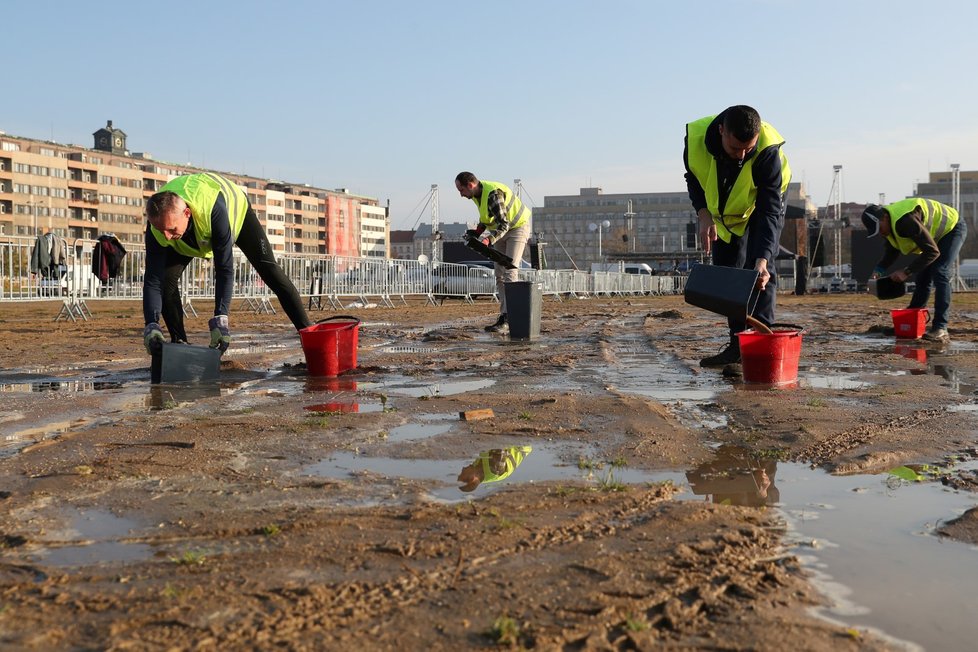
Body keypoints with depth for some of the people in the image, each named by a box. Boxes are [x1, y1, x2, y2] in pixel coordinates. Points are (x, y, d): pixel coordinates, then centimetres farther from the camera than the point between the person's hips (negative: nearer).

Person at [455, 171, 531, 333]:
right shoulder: (477, 194, -2)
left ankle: (506, 319, -23)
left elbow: (504, 224, -35)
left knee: (510, 272, -18)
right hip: (501, 230, 10)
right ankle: (505, 313, 8)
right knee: (499, 275, 6)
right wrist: (479, 230, 1)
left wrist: (489, 240, -49)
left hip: (517, 227, -10)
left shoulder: (493, 194, -31)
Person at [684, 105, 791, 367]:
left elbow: (769, 210, -37)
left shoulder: (768, 150, -38)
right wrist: (703, 215, -25)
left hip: (761, 204, -3)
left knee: (760, 270, -17)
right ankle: (738, 343, 9)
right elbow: (693, 179, -10)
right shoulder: (696, 137, -31)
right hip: (722, 209, 4)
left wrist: (762, 259, -47)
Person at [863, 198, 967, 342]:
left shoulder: (906, 222, -40)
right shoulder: (889, 223, -10)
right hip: (934, 235, 9)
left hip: (952, 228, -9)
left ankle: (940, 329, -27)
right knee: (923, 278, 7)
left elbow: (933, 251, -36)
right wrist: (879, 270, -12)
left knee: (939, 274, -22)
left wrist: (907, 272, -35)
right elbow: (891, 251, 5)